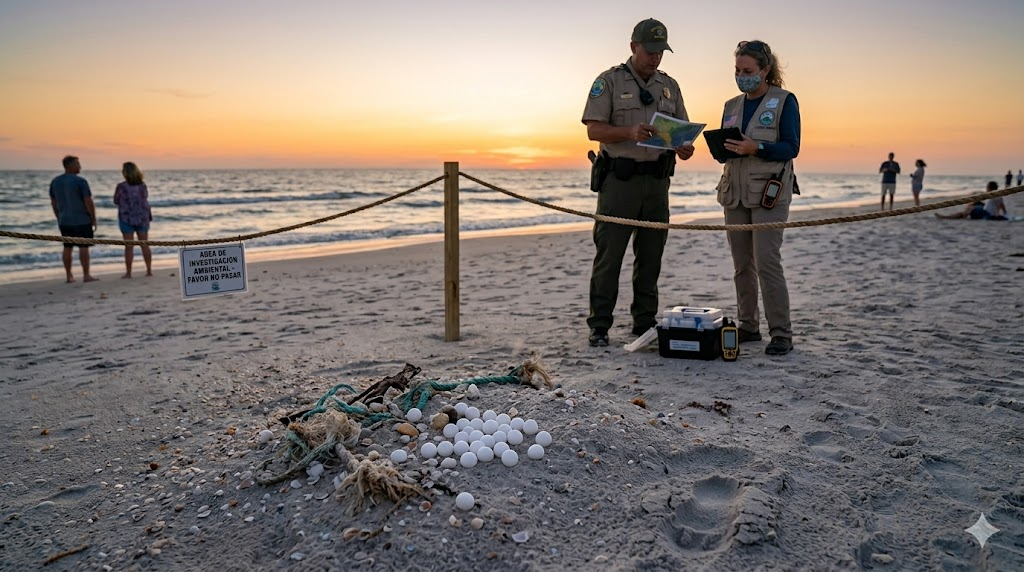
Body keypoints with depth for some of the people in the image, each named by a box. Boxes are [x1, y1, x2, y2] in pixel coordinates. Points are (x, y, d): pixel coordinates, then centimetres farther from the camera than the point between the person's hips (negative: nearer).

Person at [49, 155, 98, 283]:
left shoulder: (55, 181, 6)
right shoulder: (80, 181, -13)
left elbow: (53, 203, 11)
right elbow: (88, 202, -15)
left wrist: (59, 218, 20)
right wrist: (93, 219, -5)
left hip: (64, 221, 6)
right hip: (82, 220, -6)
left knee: (67, 247, 10)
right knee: (83, 247, -2)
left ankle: (69, 276, 12)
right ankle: (86, 275, -1)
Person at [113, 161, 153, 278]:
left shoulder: (121, 186, -13)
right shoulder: (143, 185, -1)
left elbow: (116, 201, -1)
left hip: (127, 218, -3)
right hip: (143, 217, 3)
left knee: (129, 246, 1)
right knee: (144, 245, 9)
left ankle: (128, 272, 4)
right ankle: (149, 270, 10)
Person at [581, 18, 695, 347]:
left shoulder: (669, 86, 16)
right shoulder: (609, 82, 0)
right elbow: (594, 129, -8)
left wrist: (683, 147, -6)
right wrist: (629, 132, -24)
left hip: (657, 181, 5)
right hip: (619, 180, -5)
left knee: (650, 257, 8)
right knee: (609, 255, -4)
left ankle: (645, 323, 18)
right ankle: (599, 326, 4)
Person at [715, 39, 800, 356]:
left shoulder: (784, 101, 0)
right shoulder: (732, 105, 16)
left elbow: (791, 148, -7)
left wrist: (756, 148, -22)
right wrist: (721, 148, -6)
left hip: (769, 192, -6)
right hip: (735, 192, 6)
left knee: (767, 262, -12)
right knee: (742, 264, 8)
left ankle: (781, 333, -5)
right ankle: (748, 326, 17)